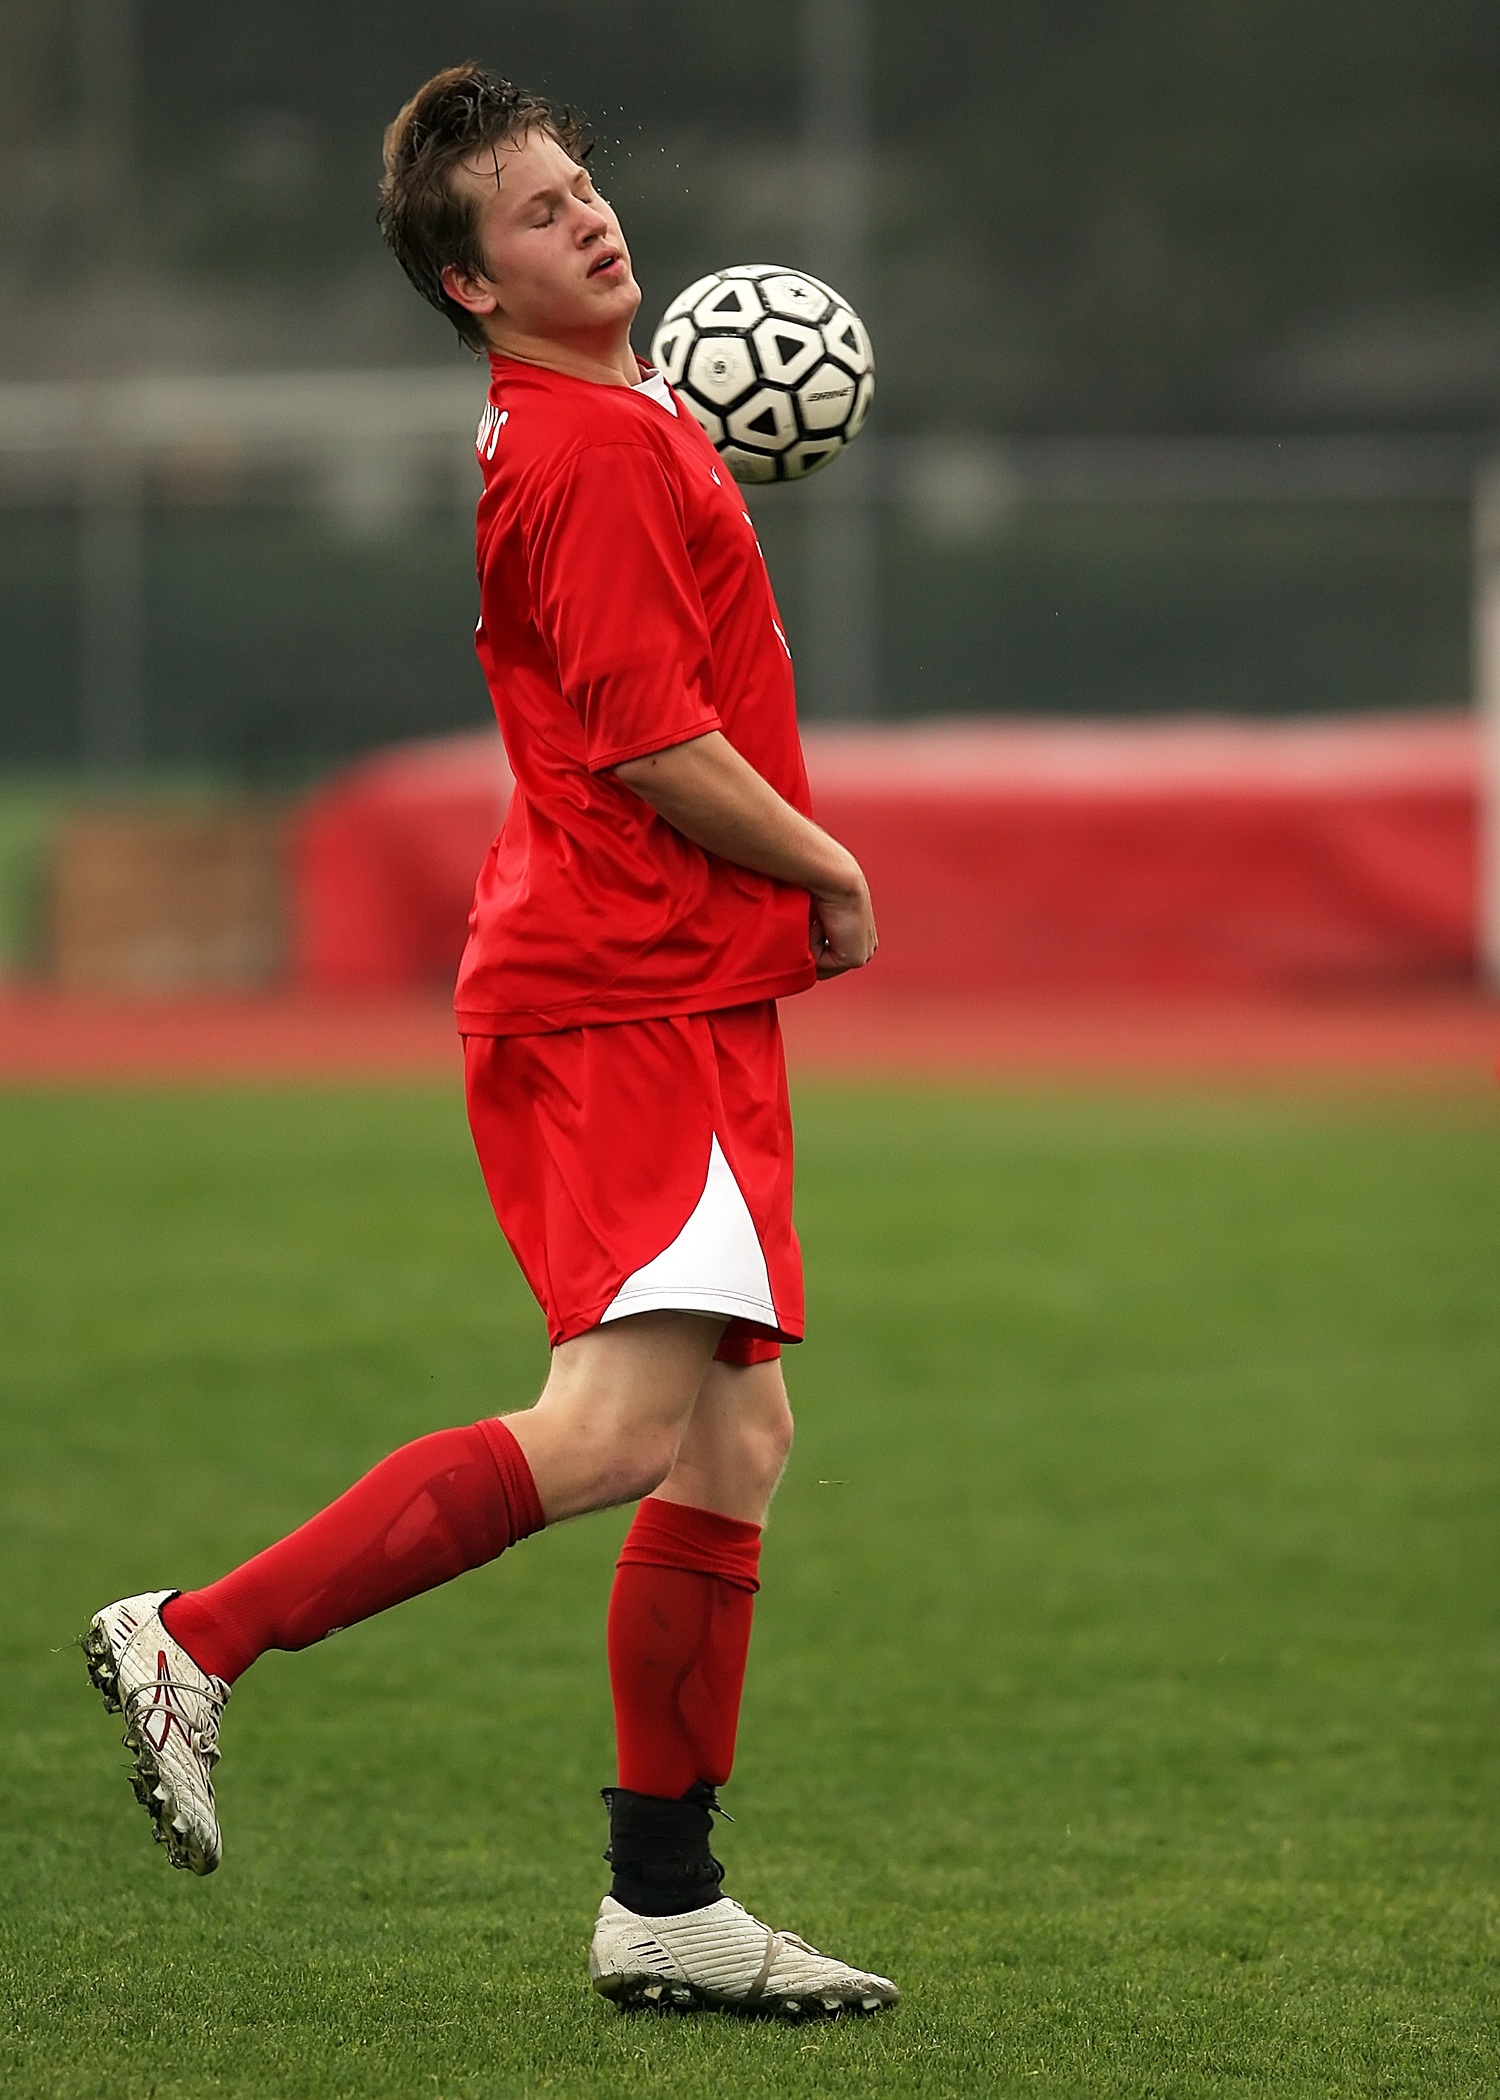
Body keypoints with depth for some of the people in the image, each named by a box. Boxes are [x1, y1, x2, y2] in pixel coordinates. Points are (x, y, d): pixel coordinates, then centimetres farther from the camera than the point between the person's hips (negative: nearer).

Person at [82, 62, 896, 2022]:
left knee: (735, 1440, 8)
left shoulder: (619, 424, 18)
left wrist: (713, 446, 20)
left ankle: (667, 1907, 10)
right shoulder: (590, 452, -14)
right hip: (619, 997, -10)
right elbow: (657, 742, -18)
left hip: (690, 997, 10)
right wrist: (835, 874, -3)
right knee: (620, 1426, -20)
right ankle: (198, 1645, -16)